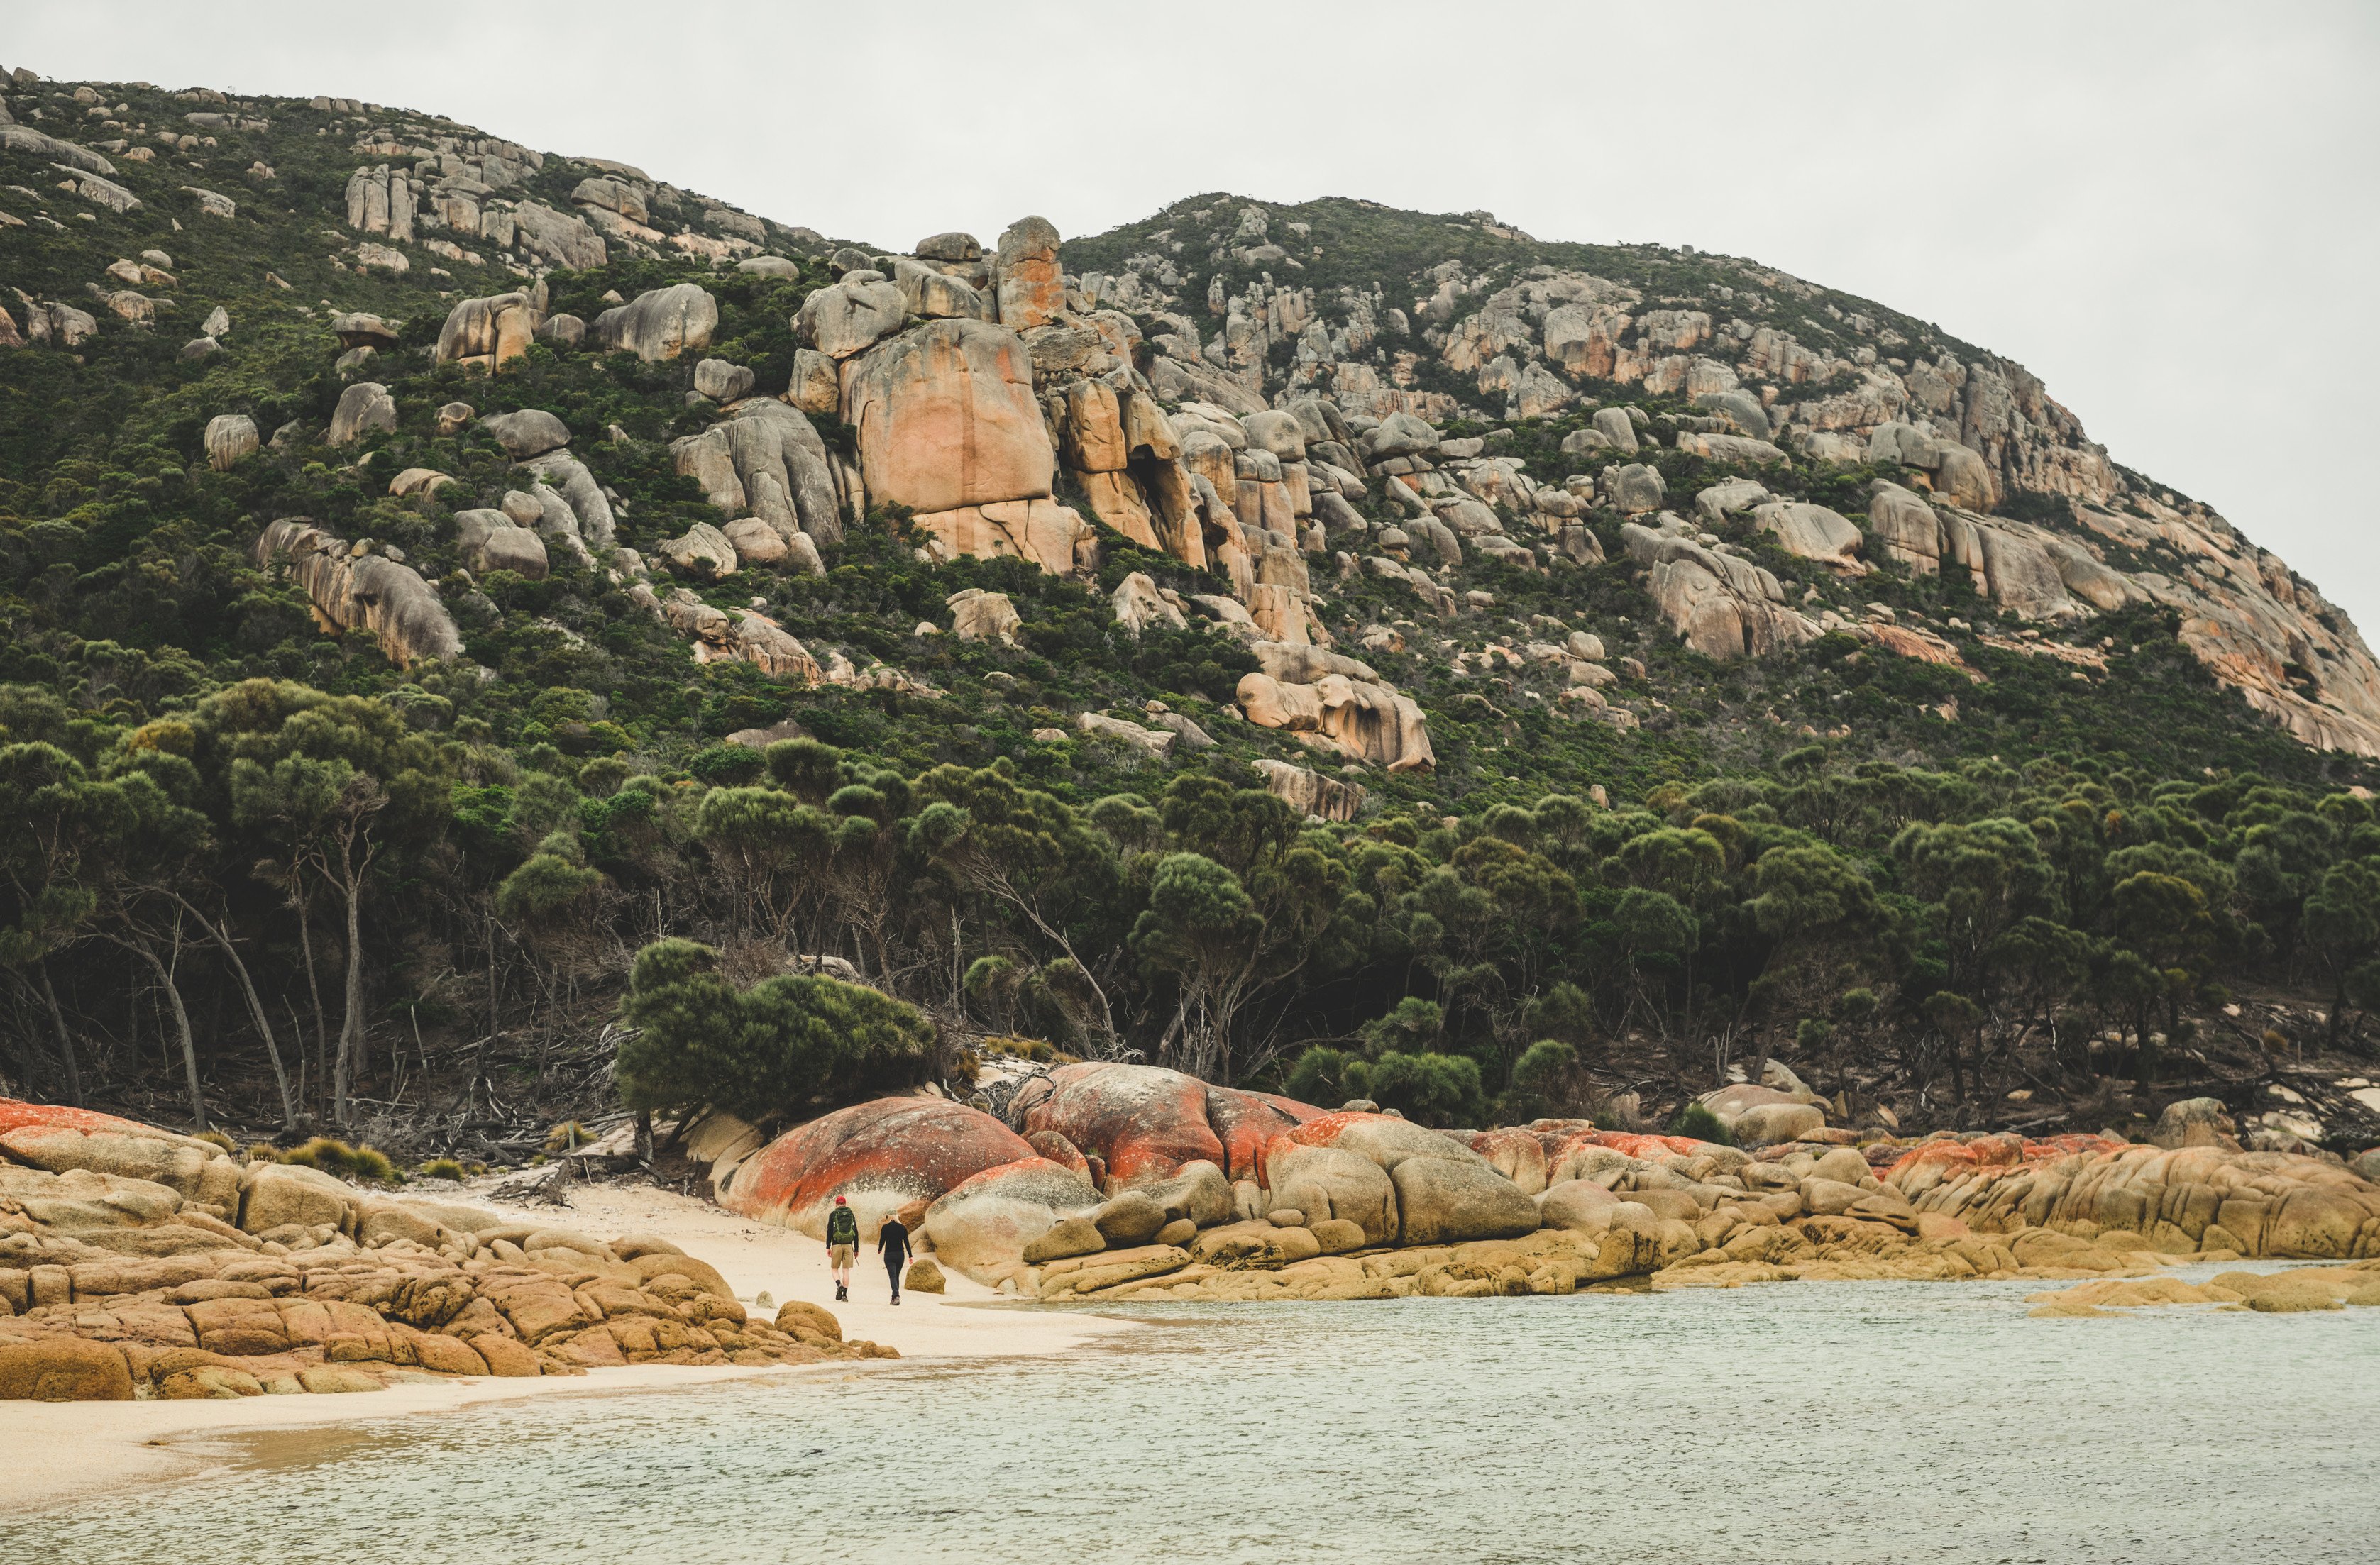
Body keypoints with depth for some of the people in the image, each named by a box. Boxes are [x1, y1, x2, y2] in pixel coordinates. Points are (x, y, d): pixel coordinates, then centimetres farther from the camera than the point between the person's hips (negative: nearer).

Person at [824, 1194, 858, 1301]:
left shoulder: (833, 1214, 2)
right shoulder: (851, 1214, 10)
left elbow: (829, 1231, -4)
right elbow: (856, 1232, 9)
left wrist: (828, 1247, -3)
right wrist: (856, 1249, 13)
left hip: (837, 1245, -2)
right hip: (848, 1245, 2)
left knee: (835, 1269, 10)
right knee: (846, 1270, 3)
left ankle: (839, 1285, -17)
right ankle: (845, 1294, -2)